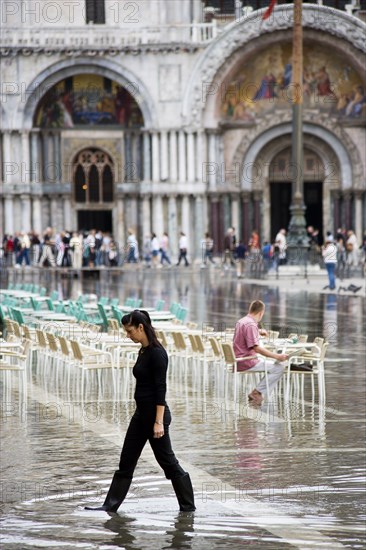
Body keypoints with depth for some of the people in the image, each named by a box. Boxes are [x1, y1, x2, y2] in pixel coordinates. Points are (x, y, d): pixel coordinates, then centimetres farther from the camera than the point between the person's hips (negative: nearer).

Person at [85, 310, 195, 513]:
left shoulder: (157, 352, -18)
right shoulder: (143, 351, 11)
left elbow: (160, 388, -21)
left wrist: (159, 422, -23)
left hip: (155, 413, -10)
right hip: (141, 413, 10)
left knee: (168, 462, 0)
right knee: (126, 461, 9)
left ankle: (188, 506, 10)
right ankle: (111, 505, 12)